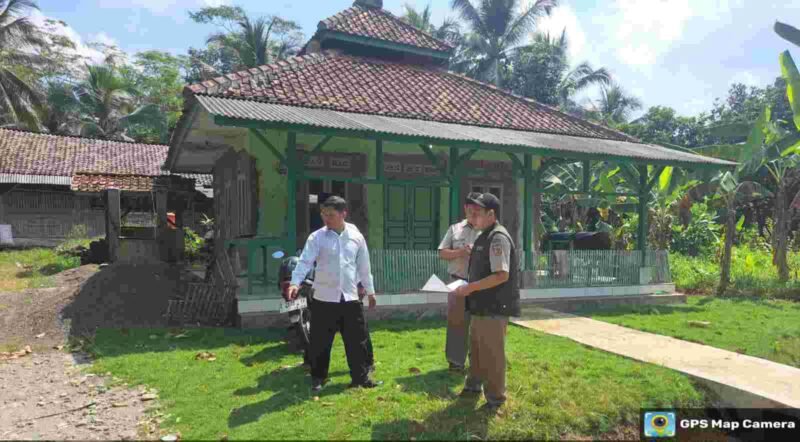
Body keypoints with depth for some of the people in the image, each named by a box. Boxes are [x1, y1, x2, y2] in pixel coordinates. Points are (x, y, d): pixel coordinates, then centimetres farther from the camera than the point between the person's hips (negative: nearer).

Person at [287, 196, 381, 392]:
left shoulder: (356, 237, 3)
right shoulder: (317, 237, -5)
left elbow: (363, 266, 11)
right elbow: (305, 261, -15)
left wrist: (370, 291, 16)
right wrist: (295, 283, -31)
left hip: (350, 298, 2)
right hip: (324, 298, -2)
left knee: (357, 340, 8)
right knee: (320, 341, 6)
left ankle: (361, 377, 23)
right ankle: (318, 378, 24)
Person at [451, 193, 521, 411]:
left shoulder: (498, 237, -19)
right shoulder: (485, 236, 11)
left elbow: (502, 275, -26)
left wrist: (471, 287, -23)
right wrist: (470, 288, 10)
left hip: (494, 307, -9)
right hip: (481, 305, 10)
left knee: (491, 352, 4)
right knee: (476, 347, 23)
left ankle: (495, 397, 21)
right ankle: (474, 384, 42)